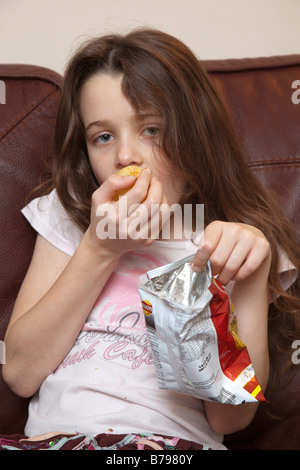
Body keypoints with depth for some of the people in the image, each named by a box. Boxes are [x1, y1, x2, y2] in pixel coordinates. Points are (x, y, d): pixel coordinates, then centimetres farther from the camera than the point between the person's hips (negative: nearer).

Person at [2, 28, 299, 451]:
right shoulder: (65, 216, 8)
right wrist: (100, 248, -10)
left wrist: (253, 278, -16)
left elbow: (229, 416, -4)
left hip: (175, 438, -2)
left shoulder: (229, 239, 3)